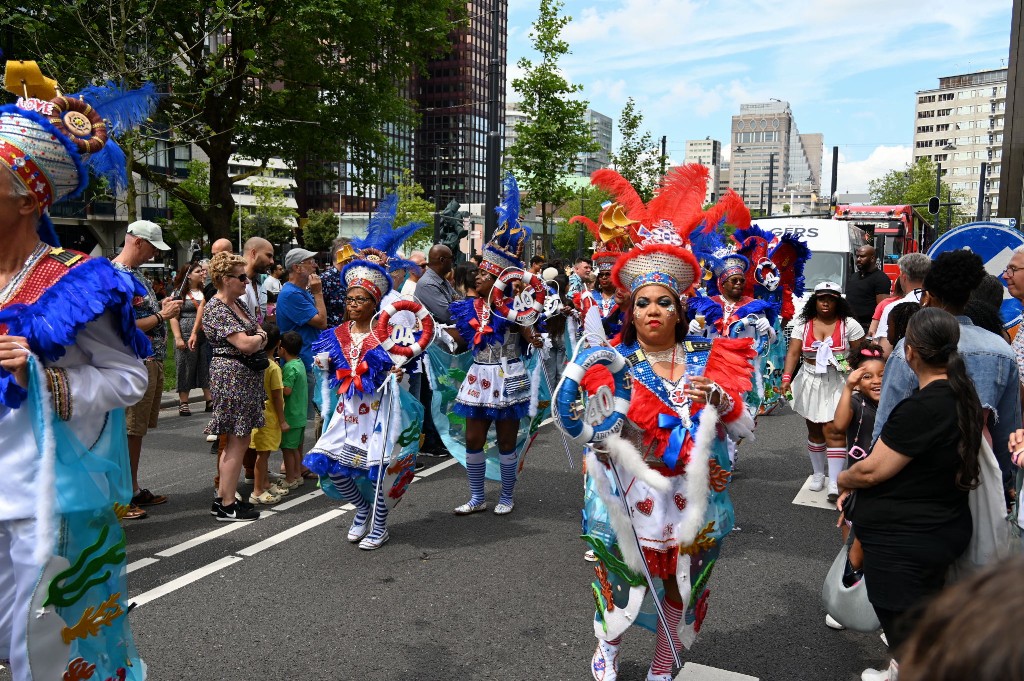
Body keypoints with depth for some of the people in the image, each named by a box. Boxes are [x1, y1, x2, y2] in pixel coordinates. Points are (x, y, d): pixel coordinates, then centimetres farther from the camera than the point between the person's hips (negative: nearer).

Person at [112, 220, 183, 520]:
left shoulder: (135, 273, 14)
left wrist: (162, 306, 8)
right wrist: (163, 316, -16)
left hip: (152, 362, 10)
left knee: (138, 430, 16)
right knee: (128, 432, -2)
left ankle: (133, 489, 26)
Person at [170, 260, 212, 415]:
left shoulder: (205, 291, 13)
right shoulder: (179, 293, 1)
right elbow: (174, 317, -4)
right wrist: (178, 338, -13)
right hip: (186, 334, -3)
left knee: (206, 366, 3)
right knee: (185, 368, 1)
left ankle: (209, 401, 8)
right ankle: (183, 403, 7)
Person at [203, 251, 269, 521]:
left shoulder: (237, 303, 14)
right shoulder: (217, 309, -15)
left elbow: (257, 334, 18)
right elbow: (246, 344, -23)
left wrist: (258, 339, -4)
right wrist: (261, 336, -3)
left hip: (247, 375, 10)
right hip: (233, 375, -10)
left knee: (238, 440, 13)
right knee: (237, 442, -5)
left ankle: (223, 498, 22)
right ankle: (227, 506, 4)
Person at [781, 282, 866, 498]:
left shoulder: (849, 324, -4)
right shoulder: (803, 325, 2)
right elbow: (793, 353, -7)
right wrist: (787, 377, -21)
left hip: (838, 384, -3)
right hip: (811, 383, 3)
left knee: (834, 431, -10)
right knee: (814, 431, 12)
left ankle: (834, 481, -7)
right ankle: (818, 473, 27)